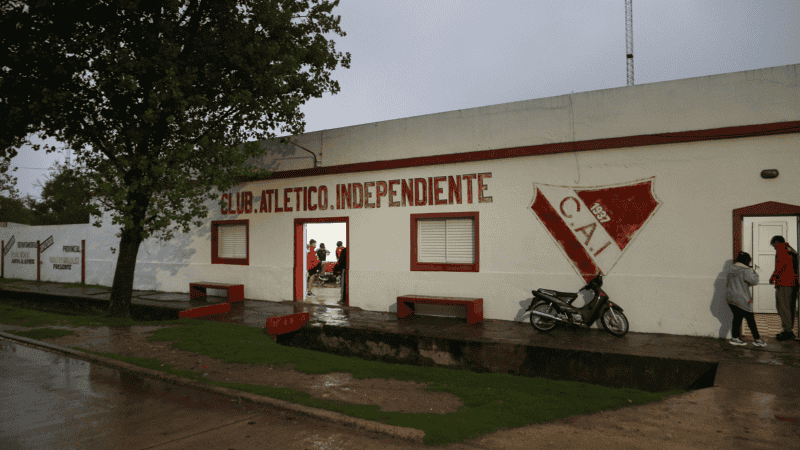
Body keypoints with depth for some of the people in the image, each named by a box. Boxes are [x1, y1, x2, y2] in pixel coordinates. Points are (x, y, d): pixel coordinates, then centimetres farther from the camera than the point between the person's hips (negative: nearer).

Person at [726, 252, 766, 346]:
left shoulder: (731, 270, 10)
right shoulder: (745, 270, -13)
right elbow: (754, 282, -13)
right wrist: (754, 274, 6)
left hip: (730, 298, 7)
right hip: (741, 300, -7)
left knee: (737, 317, 14)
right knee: (750, 319, 3)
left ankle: (735, 338, 13)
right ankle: (757, 339, 9)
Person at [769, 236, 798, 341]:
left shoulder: (781, 248, -3)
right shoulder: (791, 250, 24)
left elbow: (782, 263, -18)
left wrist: (773, 277, -11)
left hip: (784, 283, -10)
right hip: (792, 282, 10)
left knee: (782, 306, -8)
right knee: (789, 307, 12)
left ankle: (788, 331, -11)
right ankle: (789, 331, 16)